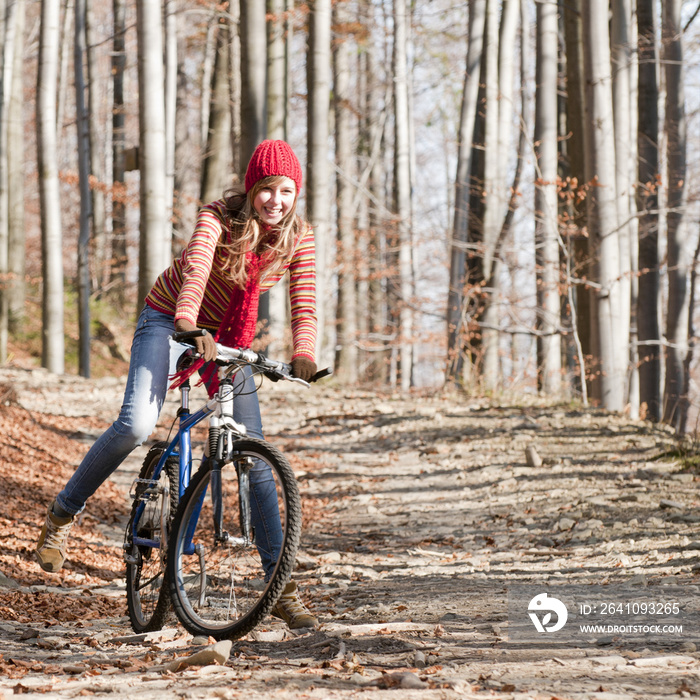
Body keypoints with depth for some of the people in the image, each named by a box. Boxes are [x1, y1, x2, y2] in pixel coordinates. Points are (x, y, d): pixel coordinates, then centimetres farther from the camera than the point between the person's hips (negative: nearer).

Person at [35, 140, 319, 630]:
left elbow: (304, 302, -20)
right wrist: (188, 324, -60)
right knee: (137, 424, -27)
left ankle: (281, 586, -2)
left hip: (227, 339, 4)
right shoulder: (219, 217, -23)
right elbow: (196, 267, -41)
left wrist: (304, 354, -41)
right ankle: (63, 513, -2)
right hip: (169, 321, -3)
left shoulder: (299, 238, -11)